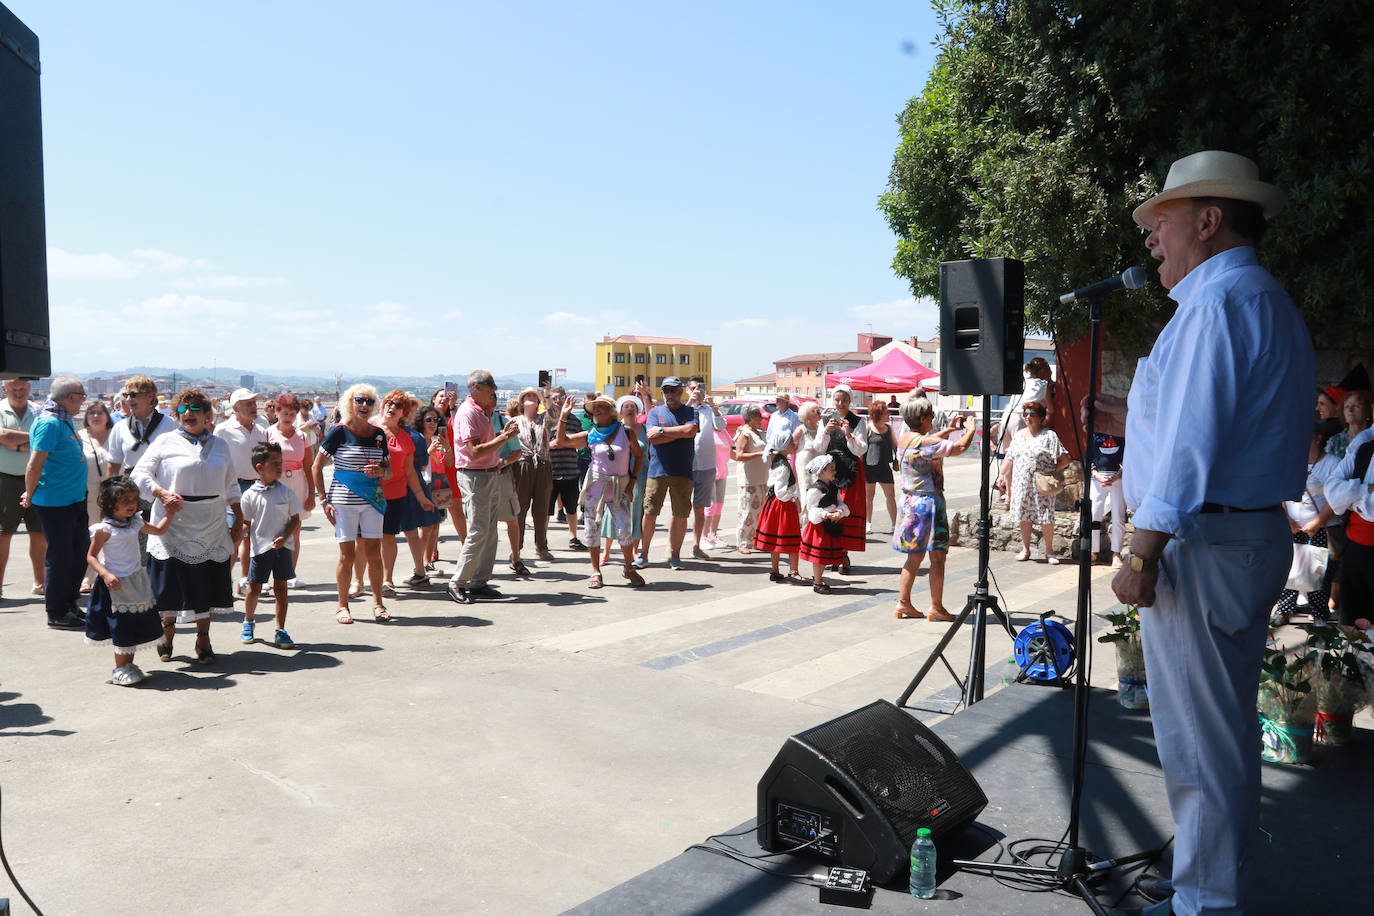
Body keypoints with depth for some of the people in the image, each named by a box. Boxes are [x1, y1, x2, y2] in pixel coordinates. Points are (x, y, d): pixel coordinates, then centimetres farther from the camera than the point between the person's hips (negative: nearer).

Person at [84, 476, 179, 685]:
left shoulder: (135, 522, 5)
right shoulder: (105, 529, -14)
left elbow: (158, 530, 22)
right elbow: (91, 556, -12)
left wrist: (170, 513, 13)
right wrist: (106, 575, -24)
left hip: (136, 582, 7)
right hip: (115, 584, -7)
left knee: (135, 626, 12)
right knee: (121, 627, -2)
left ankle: (129, 665, 25)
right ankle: (120, 670, 10)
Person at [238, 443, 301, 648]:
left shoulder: (286, 492, 1)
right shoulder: (250, 495, -3)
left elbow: (295, 519, 4)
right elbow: (245, 524, 1)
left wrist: (284, 538, -10)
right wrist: (246, 551, -4)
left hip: (282, 547, 1)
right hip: (260, 547, -1)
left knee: (281, 587, 4)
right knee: (254, 588, 7)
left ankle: (280, 631, 11)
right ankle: (248, 622, 33)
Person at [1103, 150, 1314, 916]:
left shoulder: (1216, 301, -15)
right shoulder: (1275, 304, 18)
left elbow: (1192, 443, -22)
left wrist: (1143, 553, -20)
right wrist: (1140, 415, 26)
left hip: (1202, 544, -11)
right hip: (1257, 536, 11)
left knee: (1199, 739, 0)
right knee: (1228, 730, 19)